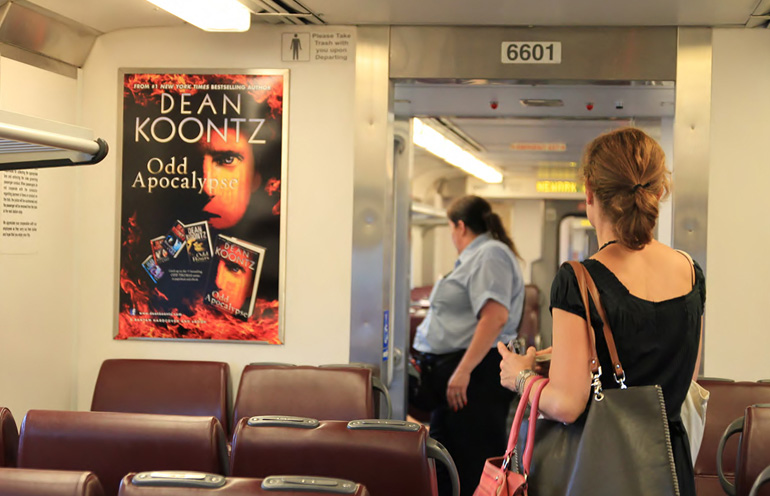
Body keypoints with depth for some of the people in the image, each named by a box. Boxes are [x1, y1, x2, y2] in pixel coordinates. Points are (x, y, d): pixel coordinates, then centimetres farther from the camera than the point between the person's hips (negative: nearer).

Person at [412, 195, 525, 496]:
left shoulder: (490, 254, -12)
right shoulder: (475, 256, 21)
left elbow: (495, 317, -25)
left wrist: (463, 370, -27)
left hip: (475, 374, -11)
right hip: (454, 371, 11)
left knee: (473, 464, -8)